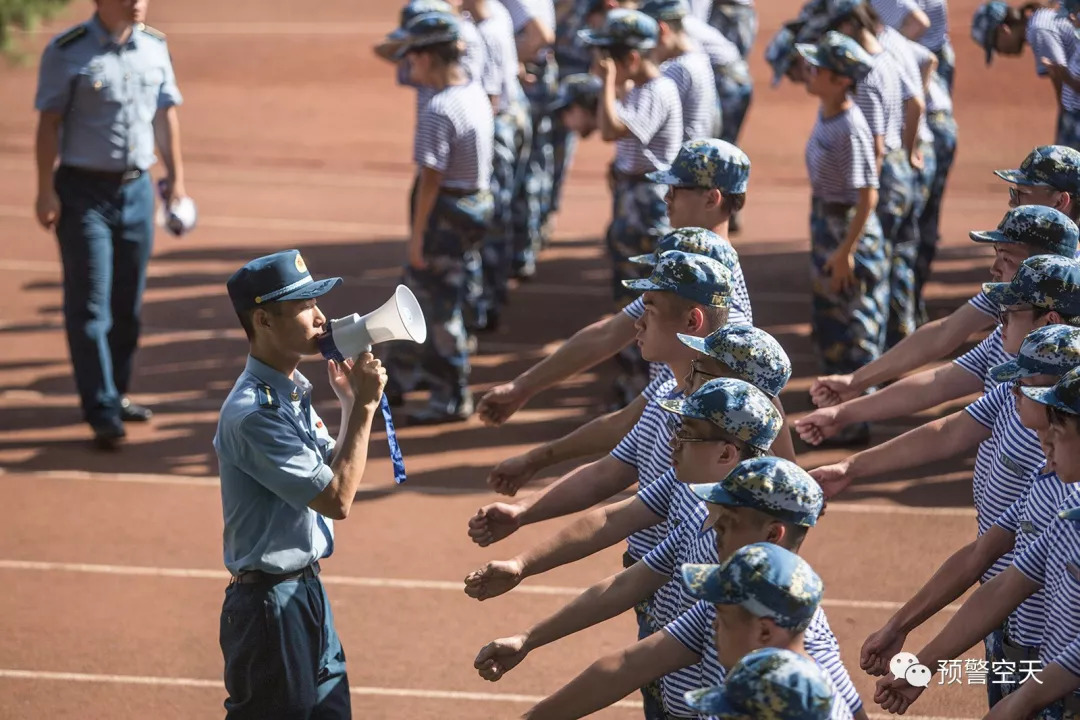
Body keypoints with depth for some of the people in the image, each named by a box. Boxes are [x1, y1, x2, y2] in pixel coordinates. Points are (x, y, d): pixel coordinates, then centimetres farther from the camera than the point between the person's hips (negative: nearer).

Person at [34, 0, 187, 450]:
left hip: (137, 189, 5)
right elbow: (49, 123, -10)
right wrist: (46, 191, -13)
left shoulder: (155, 47, 5)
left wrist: (176, 177, 12)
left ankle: (115, 394, 27)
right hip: (83, 192, -5)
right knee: (90, 304, -5)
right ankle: (103, 414, -5)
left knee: (128, 303, 13)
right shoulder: (66, 53, -10)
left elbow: (166, 114, 13)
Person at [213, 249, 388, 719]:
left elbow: (333, 470, 14)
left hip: (307, 589, 9)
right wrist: (363, 406, -20)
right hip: (268, 604, -9)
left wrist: (352, 403, 0)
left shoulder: (294, 391, 7)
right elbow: (336, 500, -23)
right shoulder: (254, 413, -24)